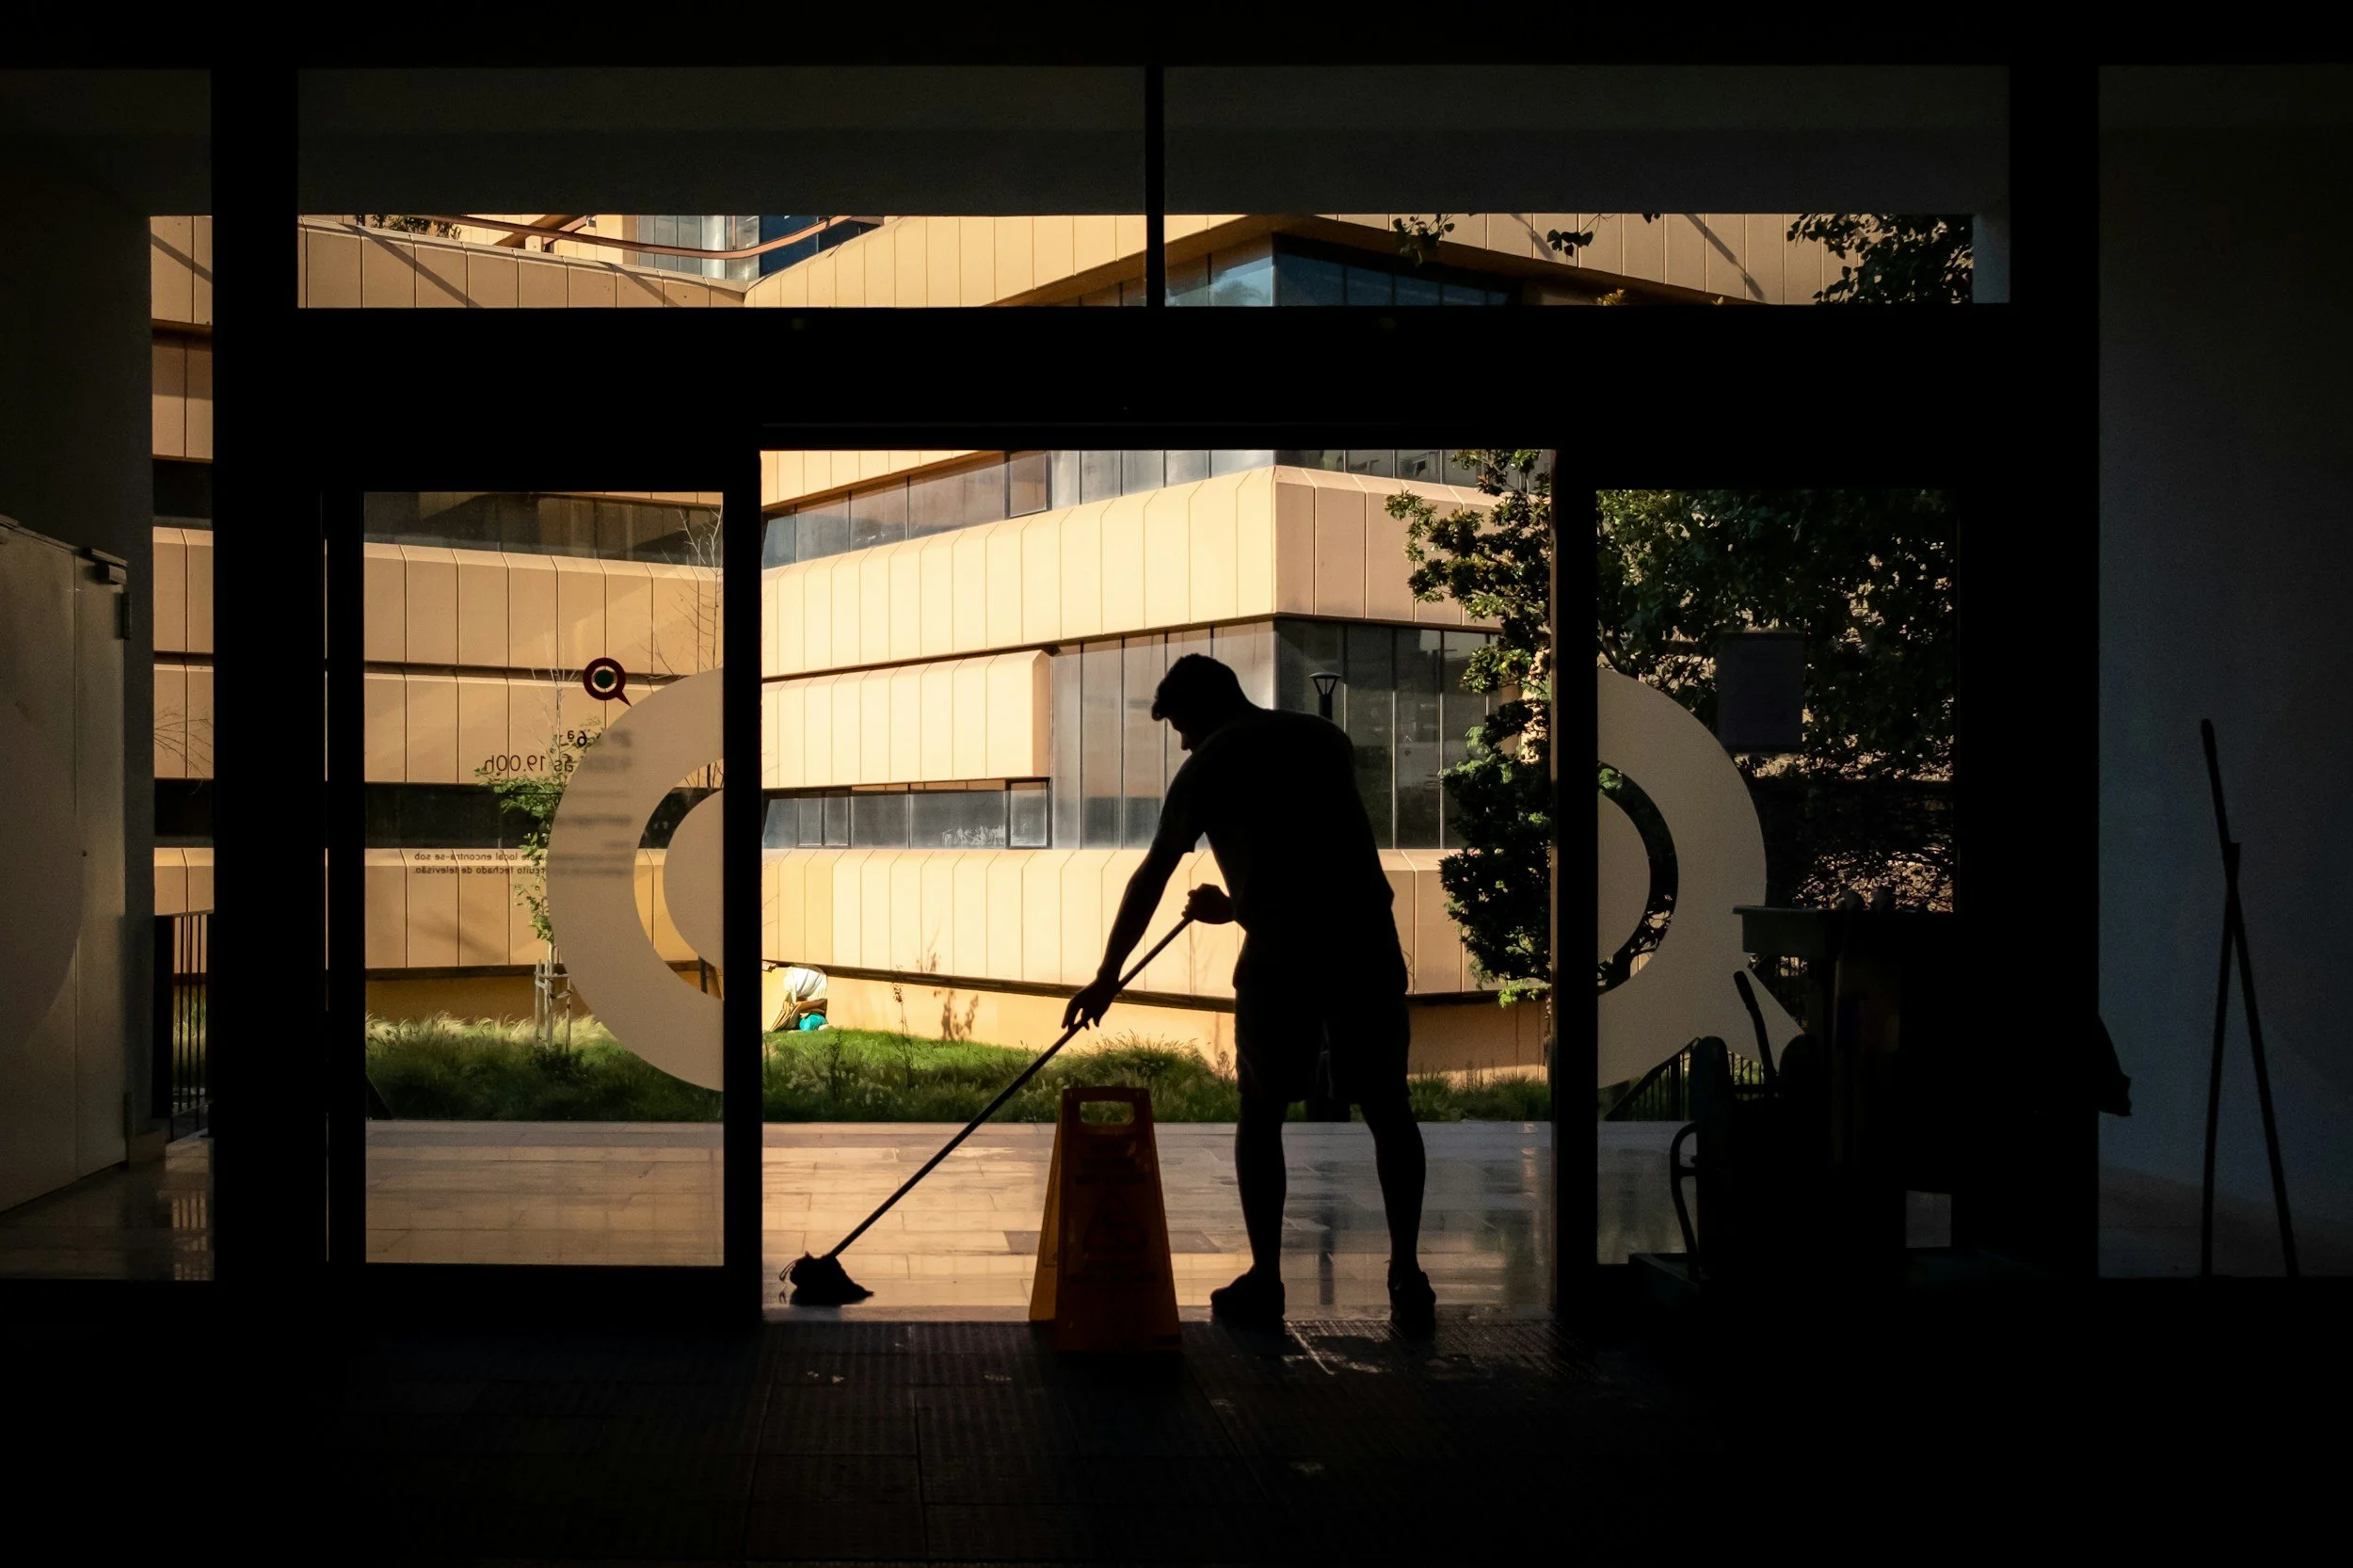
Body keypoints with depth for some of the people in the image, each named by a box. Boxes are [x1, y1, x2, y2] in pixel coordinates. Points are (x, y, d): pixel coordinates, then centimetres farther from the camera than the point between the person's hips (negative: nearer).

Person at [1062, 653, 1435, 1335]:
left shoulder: (1209, 766, 6)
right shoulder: (1326, 737, 19)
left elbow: (1150, 880, 9)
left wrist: (1107, 976, 16)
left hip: (1281, 954, -3)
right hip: (1367, 944, 4)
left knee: (1261, 1113, 10)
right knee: (1388, 1110, 10)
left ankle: (1265, 1281, 11)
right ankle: (1408, 1278, 10)